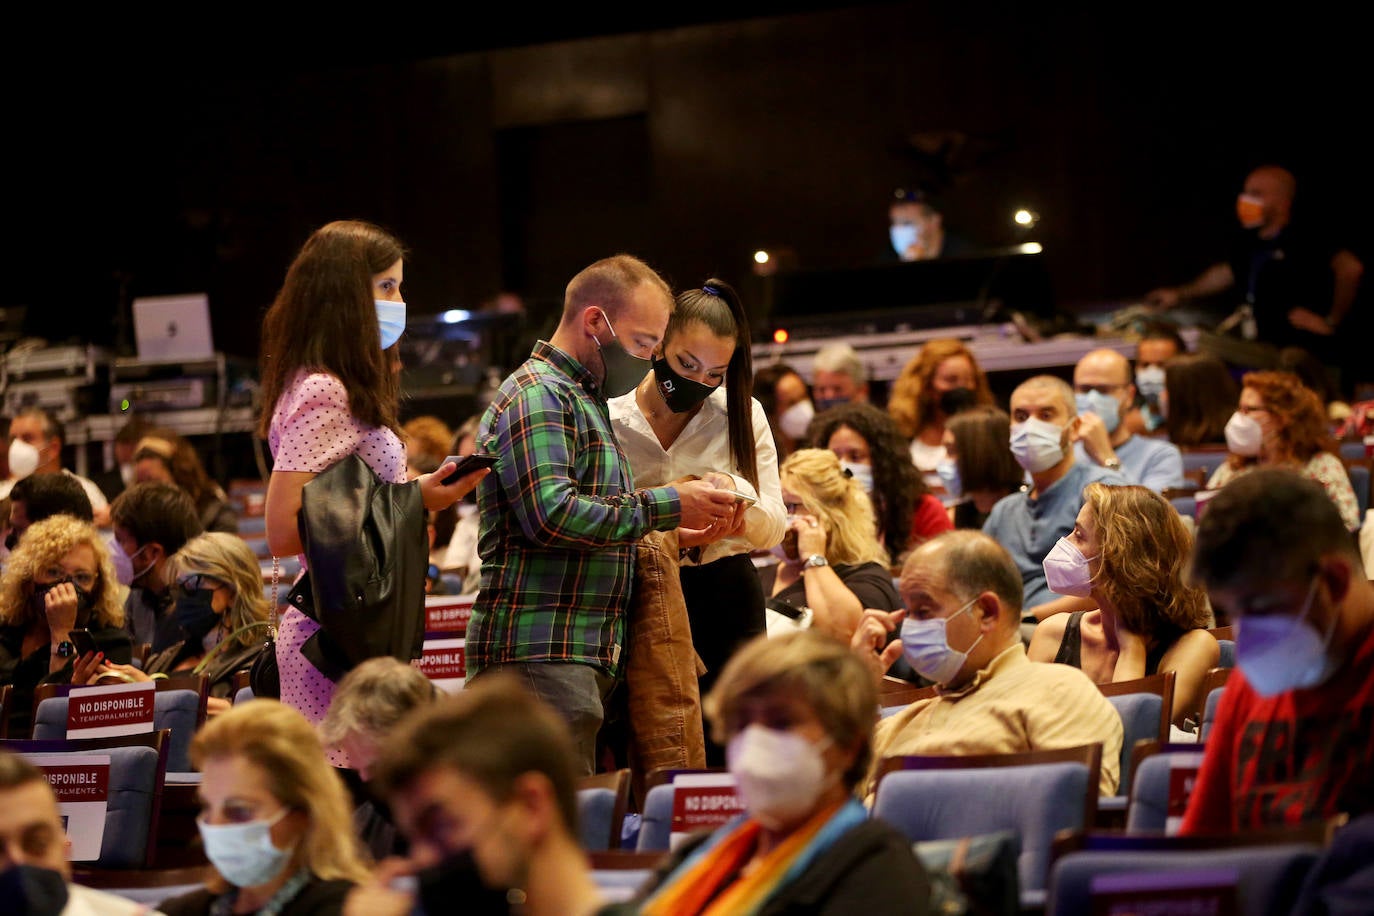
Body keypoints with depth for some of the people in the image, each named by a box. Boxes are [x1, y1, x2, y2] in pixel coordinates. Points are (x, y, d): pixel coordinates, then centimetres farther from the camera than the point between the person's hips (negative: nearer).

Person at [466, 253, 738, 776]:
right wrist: (665, 507, -13)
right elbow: (550, 513, -20)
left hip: (587, 655, 10)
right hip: (540, 654, -10)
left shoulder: (584, 400, 26)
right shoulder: (537, 394, -7)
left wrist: (673, 531, 15)